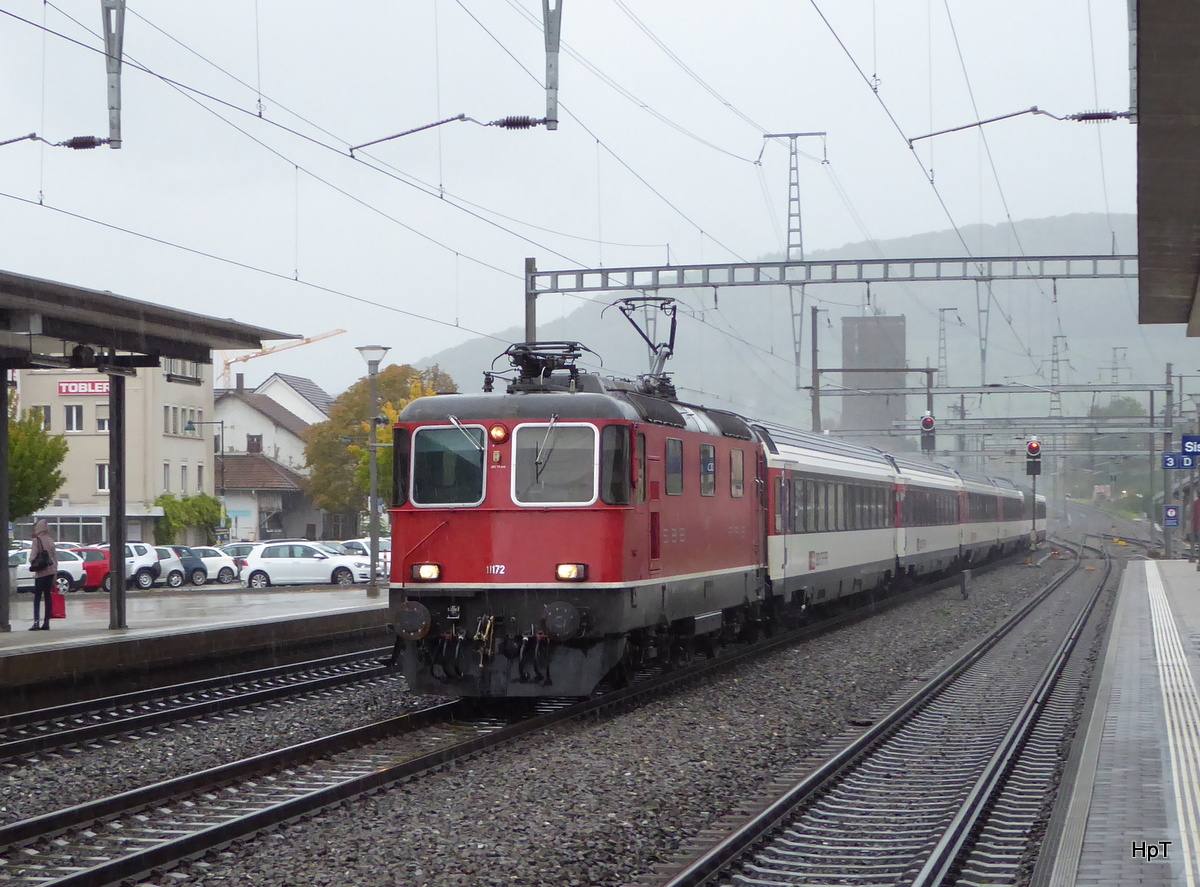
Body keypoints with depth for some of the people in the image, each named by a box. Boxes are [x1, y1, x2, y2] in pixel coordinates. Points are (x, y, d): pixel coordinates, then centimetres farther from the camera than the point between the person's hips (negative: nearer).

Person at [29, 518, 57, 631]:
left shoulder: (37, 540, -9)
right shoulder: (50, 540, 9)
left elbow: (33, 556, -13)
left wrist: (33, 564, 8)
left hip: (41, 572, -6)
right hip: (51, 571, 6)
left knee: (37, 598, -6)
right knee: (47, 597, 10)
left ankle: (36, 622, -17)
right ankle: (46, 622, 10)